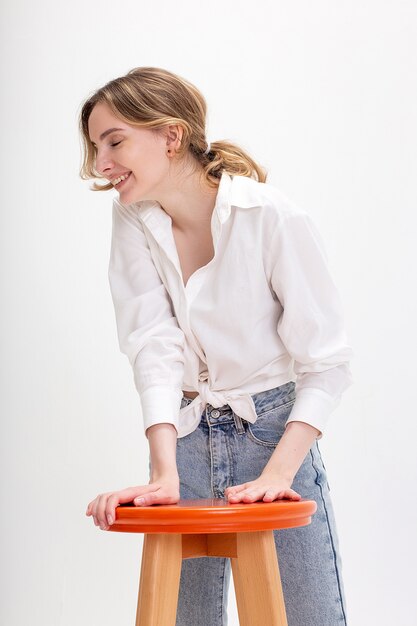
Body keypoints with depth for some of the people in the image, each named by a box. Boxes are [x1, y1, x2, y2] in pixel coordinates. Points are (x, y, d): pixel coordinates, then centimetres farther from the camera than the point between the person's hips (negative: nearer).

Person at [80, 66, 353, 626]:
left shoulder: (272, 218, -17)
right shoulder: (133, 222, -5)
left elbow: (328, 364, -16)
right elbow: (154, 346, -15)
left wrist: (277, 473, -27)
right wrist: (164, 471, -27)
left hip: (275, 430, -3)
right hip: (185, 437, 3)